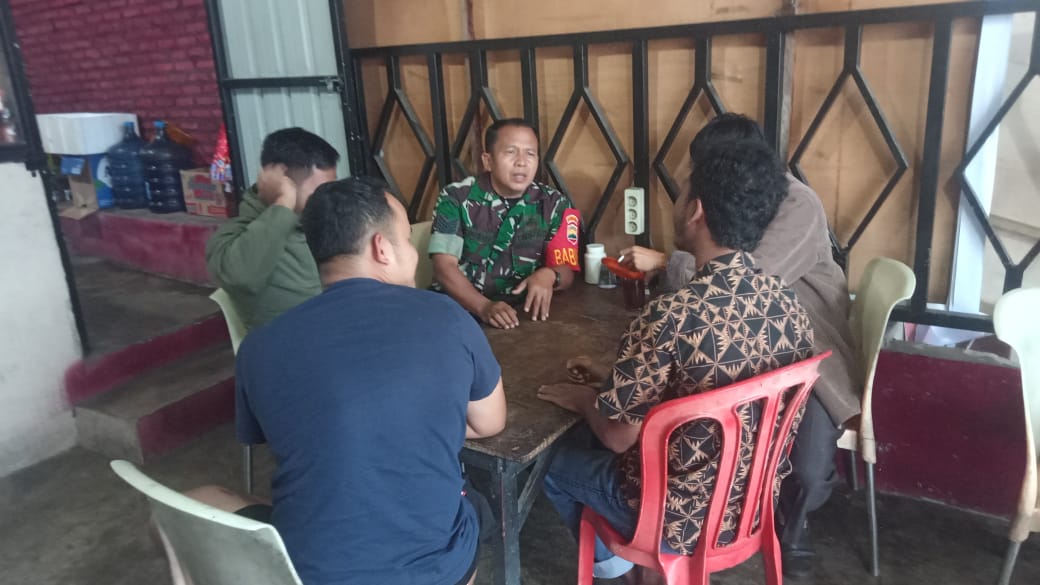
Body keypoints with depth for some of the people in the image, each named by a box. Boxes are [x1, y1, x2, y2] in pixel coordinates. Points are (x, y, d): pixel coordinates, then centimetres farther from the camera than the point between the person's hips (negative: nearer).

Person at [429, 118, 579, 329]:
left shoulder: (555, 204, 4)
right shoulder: (456, 198, -3)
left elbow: (567, 270, 3)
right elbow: (444, 267, -9)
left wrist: (549, 276, -21)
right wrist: (484, 307, -25)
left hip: (521, 316, 3)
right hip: (458, 311, -2)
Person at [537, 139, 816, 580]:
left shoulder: (671, 316, -32)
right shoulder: (788, 305, -9)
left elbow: (618, 436, -22)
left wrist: (583, 398, -1)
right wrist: (616, 378, 9)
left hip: (681, 517, -6)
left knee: (556, 462, 21)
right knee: (592, 446, 28)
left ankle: (609, 558, 42)